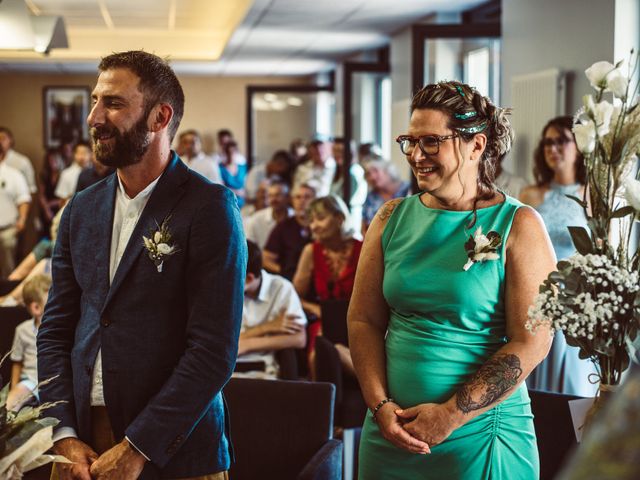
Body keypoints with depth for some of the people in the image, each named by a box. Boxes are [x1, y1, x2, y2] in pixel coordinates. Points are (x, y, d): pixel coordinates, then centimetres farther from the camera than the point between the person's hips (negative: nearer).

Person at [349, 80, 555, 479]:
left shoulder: (519, 226, -7)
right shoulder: (392, 218, 5)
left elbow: (531, 341, -12)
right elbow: (364, 320, 5)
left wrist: (450, 416, -15)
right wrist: (380, 405, -8)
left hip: (481, 436, -3)